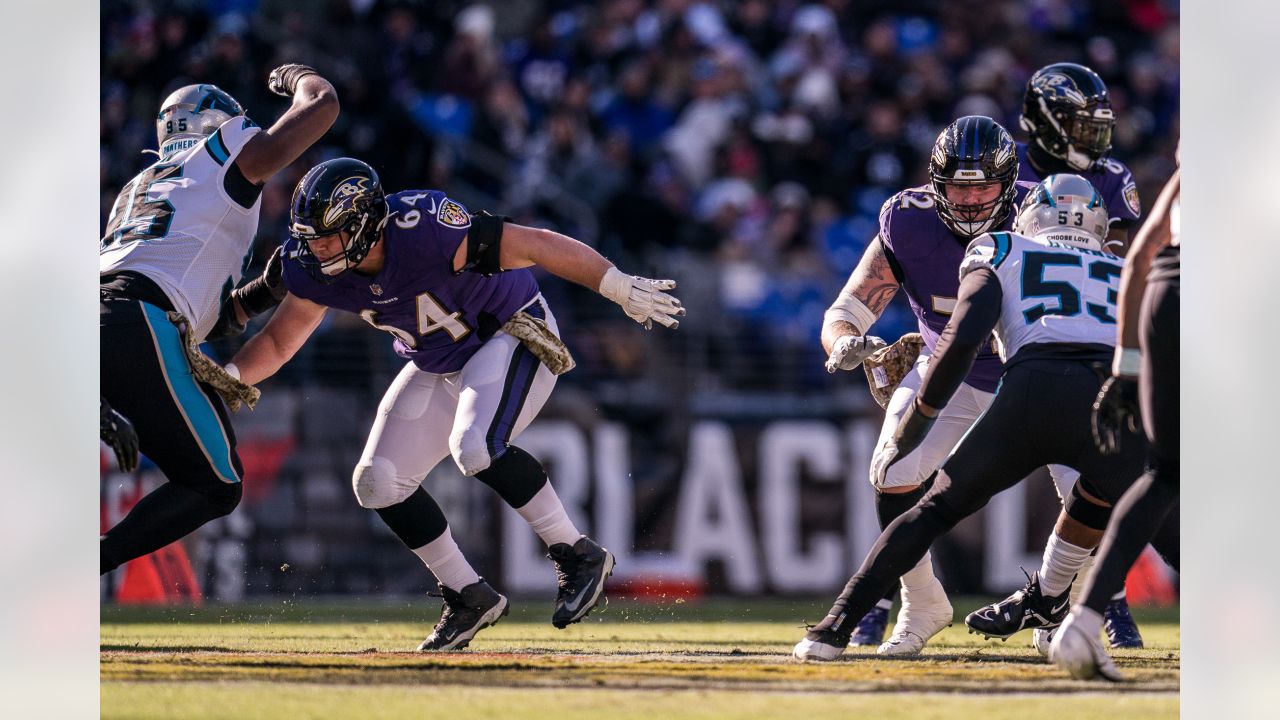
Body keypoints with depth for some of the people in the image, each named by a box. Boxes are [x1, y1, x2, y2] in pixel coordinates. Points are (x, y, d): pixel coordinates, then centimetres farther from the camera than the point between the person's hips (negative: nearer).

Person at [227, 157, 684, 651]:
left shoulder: (422, 230, -34)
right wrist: (227, 376, -20)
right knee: (378, 482, -2)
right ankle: (470, 598, 11)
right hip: (438, 366, 8)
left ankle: (578, 555, -16)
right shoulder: (317, 271, -14)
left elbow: (533, 244, -32)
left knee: (475, 449, -33)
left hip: (512, 339, -8)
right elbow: (278, 342, 0)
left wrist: (621, 288, -33)